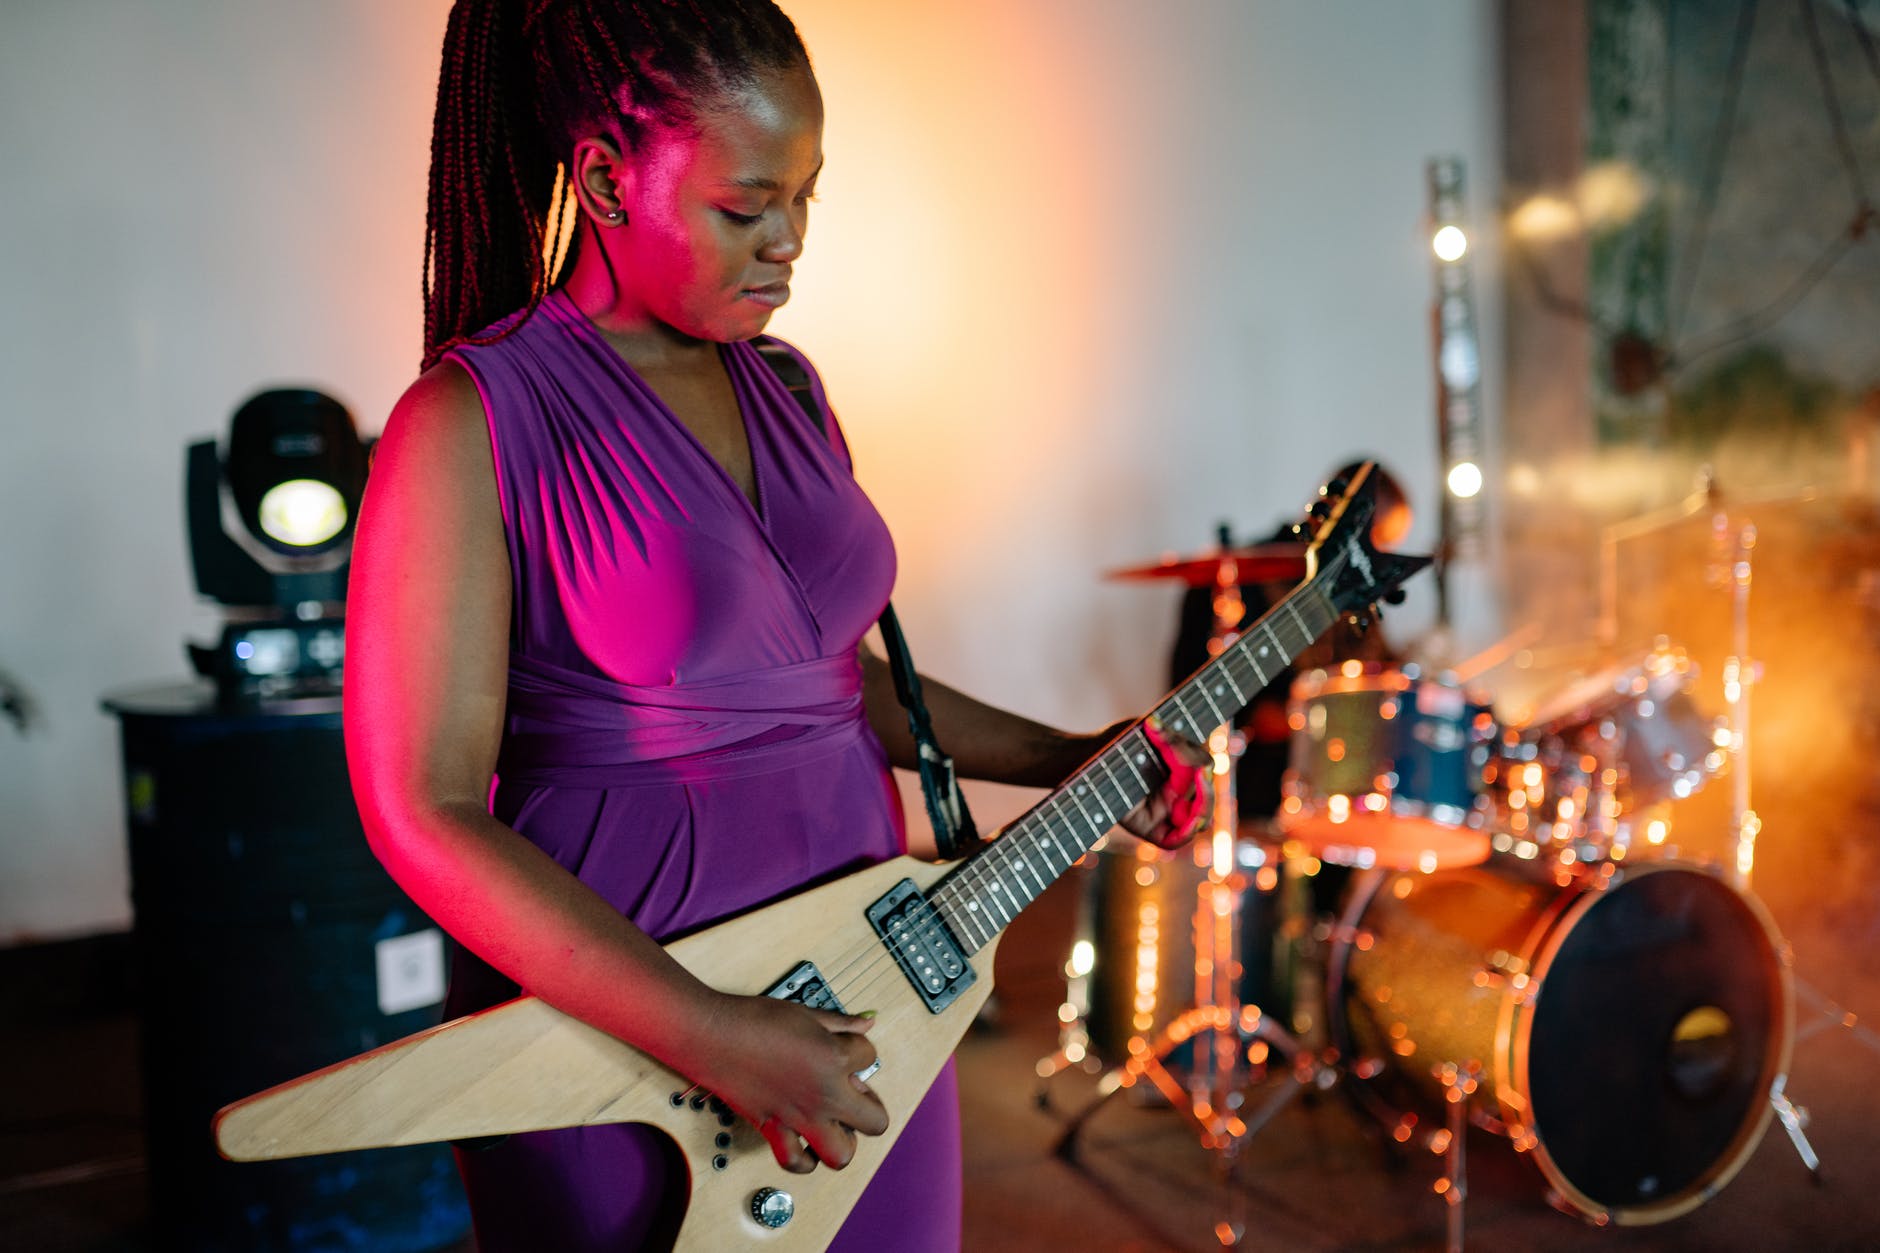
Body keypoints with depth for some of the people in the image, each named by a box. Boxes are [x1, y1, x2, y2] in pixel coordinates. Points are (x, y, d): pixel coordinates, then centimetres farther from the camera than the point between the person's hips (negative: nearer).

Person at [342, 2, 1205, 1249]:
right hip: (624, 1041, -6)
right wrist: (713, 1038, -22)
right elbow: (422, 815, -18)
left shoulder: (783, 390, 7)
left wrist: (1069, 760, 8)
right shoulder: (477, 421, -15)